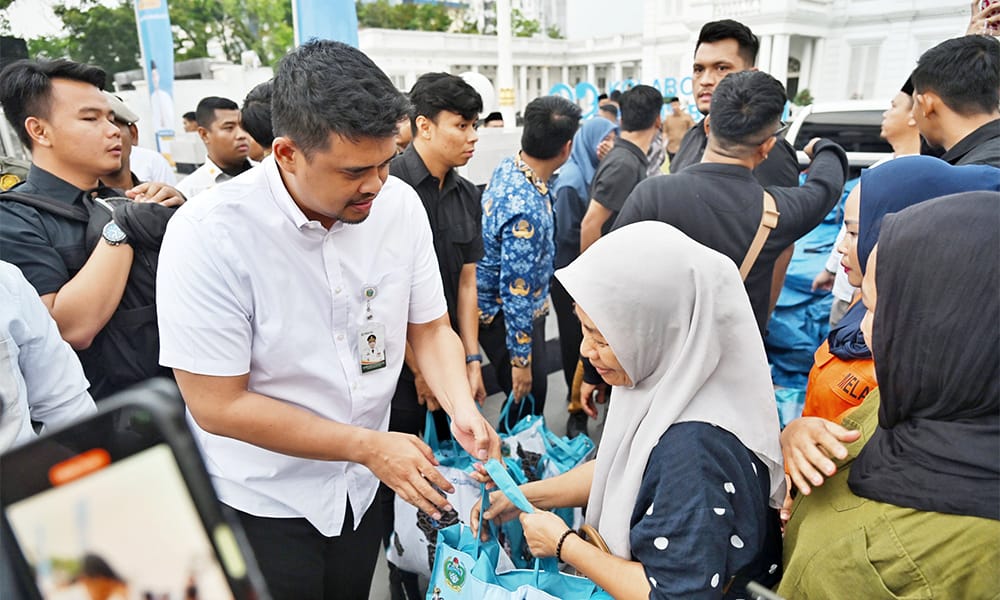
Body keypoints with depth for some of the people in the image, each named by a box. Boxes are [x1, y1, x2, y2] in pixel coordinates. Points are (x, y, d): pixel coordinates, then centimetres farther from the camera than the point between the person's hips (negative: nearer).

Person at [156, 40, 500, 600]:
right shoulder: (209, 234, -25)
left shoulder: (401, 204, -12)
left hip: (361, 487, 4)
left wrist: (463, 410, -20)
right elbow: (218, 405, -22)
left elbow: (430, 328, -2)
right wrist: (370, 446, -22)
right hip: (261, 500, -4)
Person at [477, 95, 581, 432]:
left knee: (534, 389, 22)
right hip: (506, 315, -10)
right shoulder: (526, 211, -34)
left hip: (527, 306, 10)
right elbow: (516, 292, -29)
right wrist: (520, 360, -20)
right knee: (527, 397, 4)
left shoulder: (509, 165, -6)